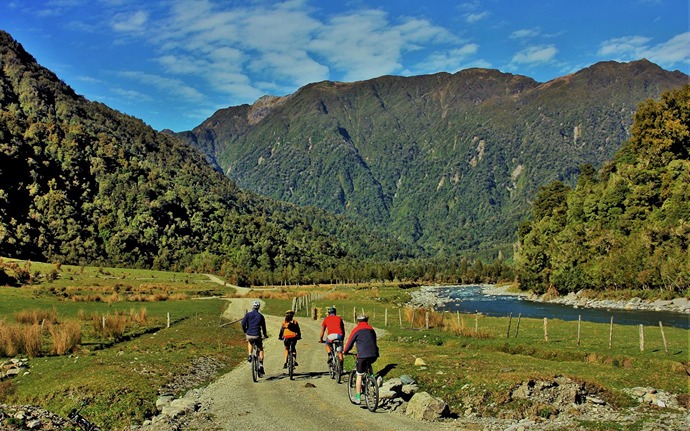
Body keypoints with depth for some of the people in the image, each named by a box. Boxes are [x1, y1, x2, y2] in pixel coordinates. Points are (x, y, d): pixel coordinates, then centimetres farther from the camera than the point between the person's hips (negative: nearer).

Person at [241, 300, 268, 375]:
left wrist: (245, 332, 12)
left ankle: (250, 355, 15)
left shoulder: (248, 314, 2)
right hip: (257, 335, -1)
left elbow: (243, 324, -6)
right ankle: (261, 365, 3)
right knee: (261, 350, 17)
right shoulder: (261, 316, 4)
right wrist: (265, 335, 27)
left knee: (249, 342, 36)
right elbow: (263, 327, 10)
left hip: (249, 335, 1)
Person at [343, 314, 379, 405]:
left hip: (363, 355, -4)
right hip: (374, 355, 4)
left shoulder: (356, 330, 7)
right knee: (369, 367, 36)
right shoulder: (371, 329, 21)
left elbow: (350, 342, 10)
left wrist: (345, 351, 27)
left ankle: (358, 397, 7)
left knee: (359, 375, 7)